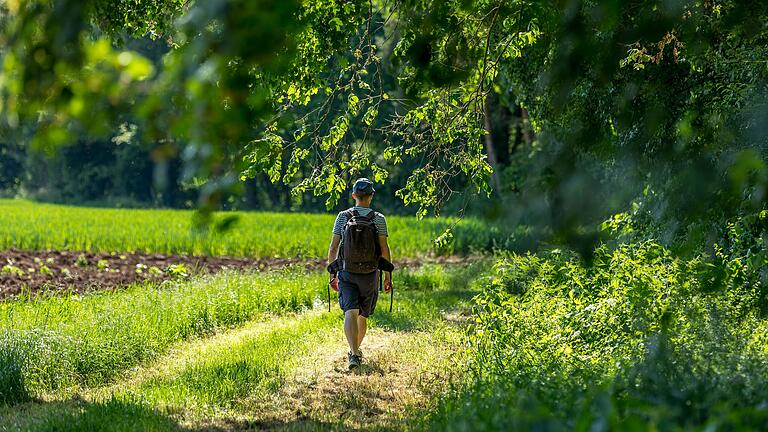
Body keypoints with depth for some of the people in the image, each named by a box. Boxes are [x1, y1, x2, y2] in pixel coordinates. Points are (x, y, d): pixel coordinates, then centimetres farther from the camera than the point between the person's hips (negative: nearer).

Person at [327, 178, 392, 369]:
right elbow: (384, 249, -5)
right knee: (363, 316, 17)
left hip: (346, 272, 0)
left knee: (350, 313, -9)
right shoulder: (378, 219, -3)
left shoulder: (343, 217, 0)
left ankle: (354, 353, -26)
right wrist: (388, 276, 3)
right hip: (369, 273, 0)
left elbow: (333, 248, 0)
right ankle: (356, 349, 34)